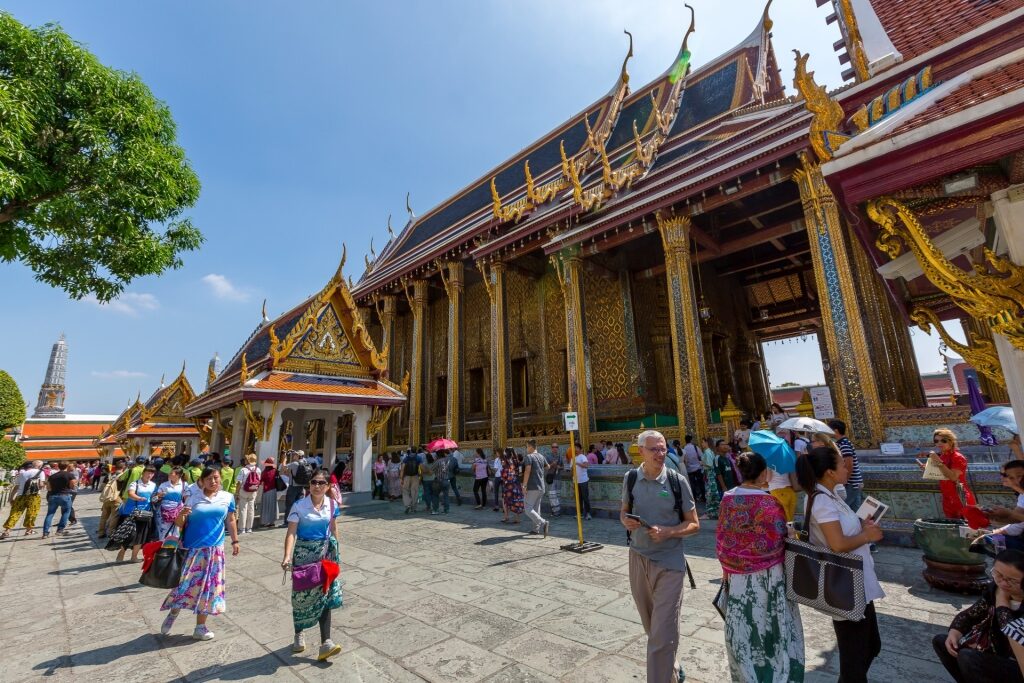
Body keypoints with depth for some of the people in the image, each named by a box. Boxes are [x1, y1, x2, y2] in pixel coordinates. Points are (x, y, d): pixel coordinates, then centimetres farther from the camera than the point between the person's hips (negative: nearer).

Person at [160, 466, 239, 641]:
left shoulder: (227, 497, 1)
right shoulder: (194, 498, -3)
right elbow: (180, 524, -1)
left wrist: (235, 541, 11)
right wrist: (181, 514, -23)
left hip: (214, 549, 1)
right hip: (193, 548, -1)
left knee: (208, 585, 7)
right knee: (185, 582, 0)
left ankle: (200, 626, 23)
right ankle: (172, 613, 33)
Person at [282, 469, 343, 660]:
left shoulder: (331, 504, -3)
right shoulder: (299, 506, -12)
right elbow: (291, 533, -16)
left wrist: (337, 552, 11)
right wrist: (287, 557, -28)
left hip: (325, 553, 2)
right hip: (304, 553, -2)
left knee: (325, 595, -1)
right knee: (302, 595, 12)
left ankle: (325, 642, 2)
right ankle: (299, 634, 38)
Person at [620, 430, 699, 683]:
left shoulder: (677, 481, -12)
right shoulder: (630, 478, -5)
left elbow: (694, 524, -4)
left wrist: (667, 532, -20)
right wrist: (626, 521, -13)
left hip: (669, 562, -3)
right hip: (638, 559, 4)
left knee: (663, 633, -3)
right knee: (651, 627, 22)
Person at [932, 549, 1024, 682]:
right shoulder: (995, 588, -4)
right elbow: (970, 614, 4)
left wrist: (1001, 601, -23)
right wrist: (954, 633, -13)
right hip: (994, 653, 7)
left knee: (967, 658, -27)